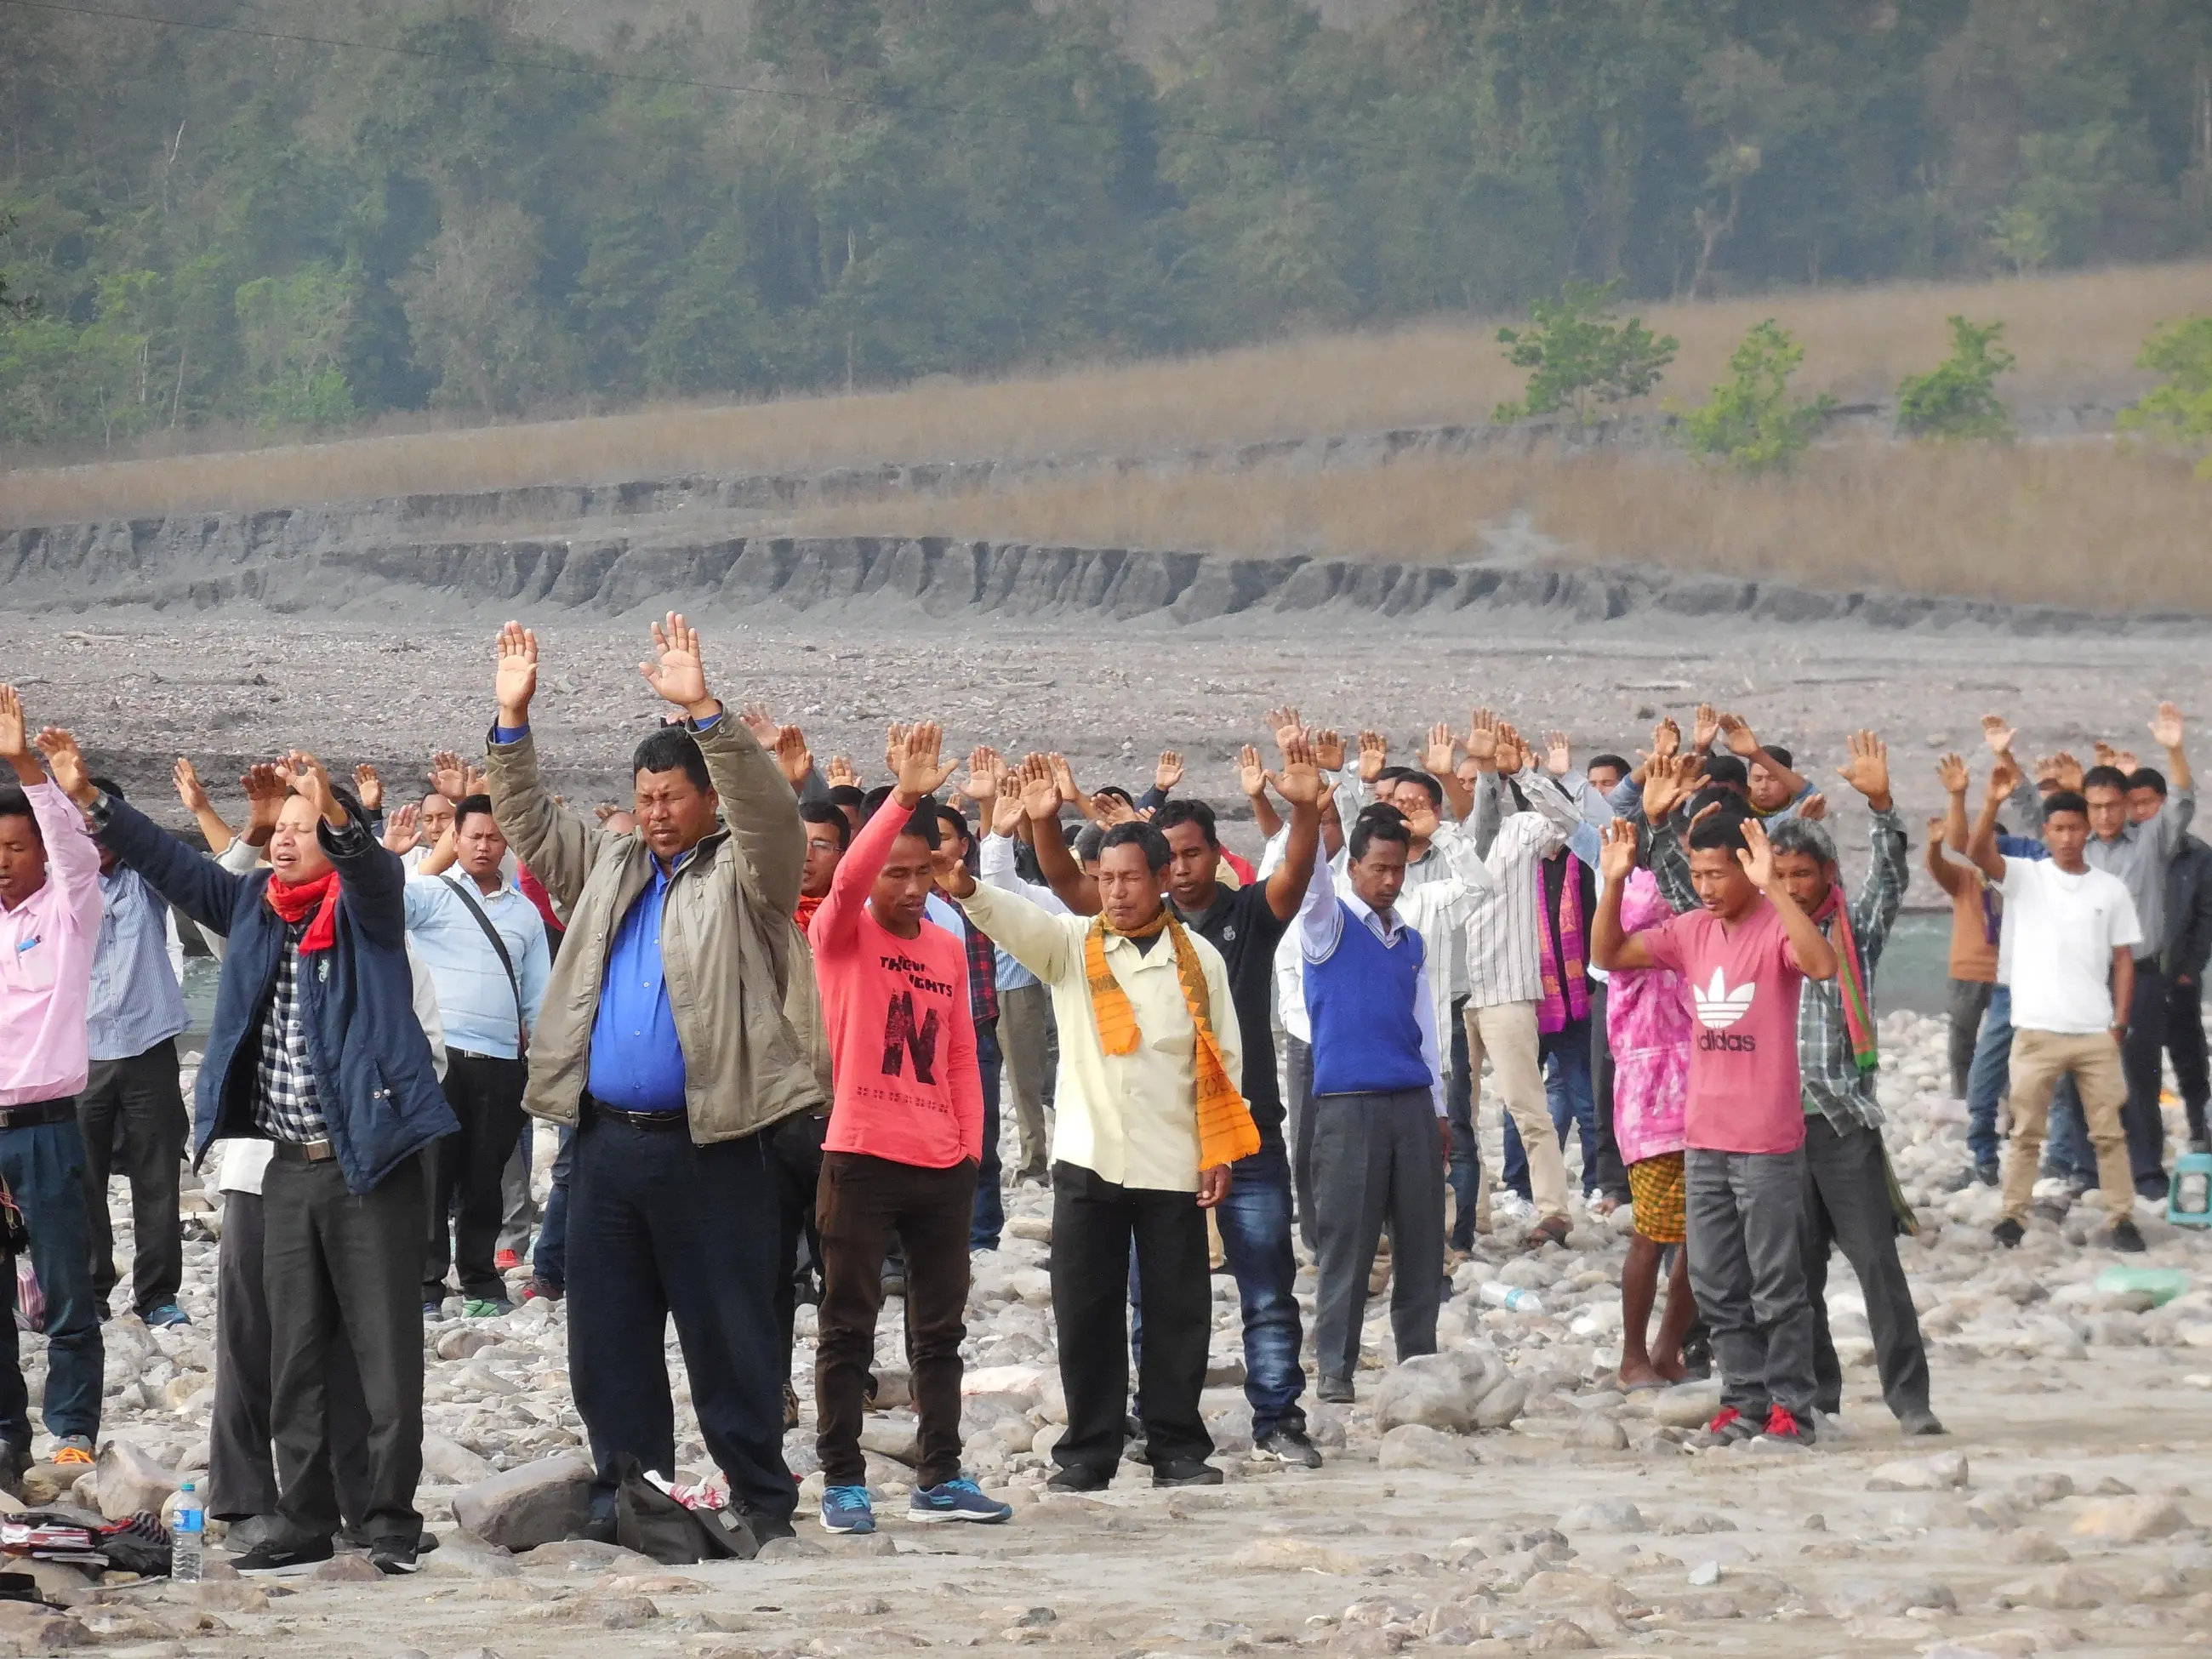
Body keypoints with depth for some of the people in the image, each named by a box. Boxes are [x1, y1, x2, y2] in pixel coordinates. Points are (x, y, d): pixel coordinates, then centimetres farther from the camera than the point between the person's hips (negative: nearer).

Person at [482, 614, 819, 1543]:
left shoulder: (744, 875, 0)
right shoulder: (608, 868, 17)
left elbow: (767, 807, -17)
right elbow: (529, 821, 19)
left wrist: (703, 710, -27)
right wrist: (513, 719, 7)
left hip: (710, 1143, -6)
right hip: (609, 1142, 6)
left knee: (731, 1334, -2)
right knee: (608, 1334, 8)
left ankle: (762, 1501, 4)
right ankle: (625, 1491, 16)